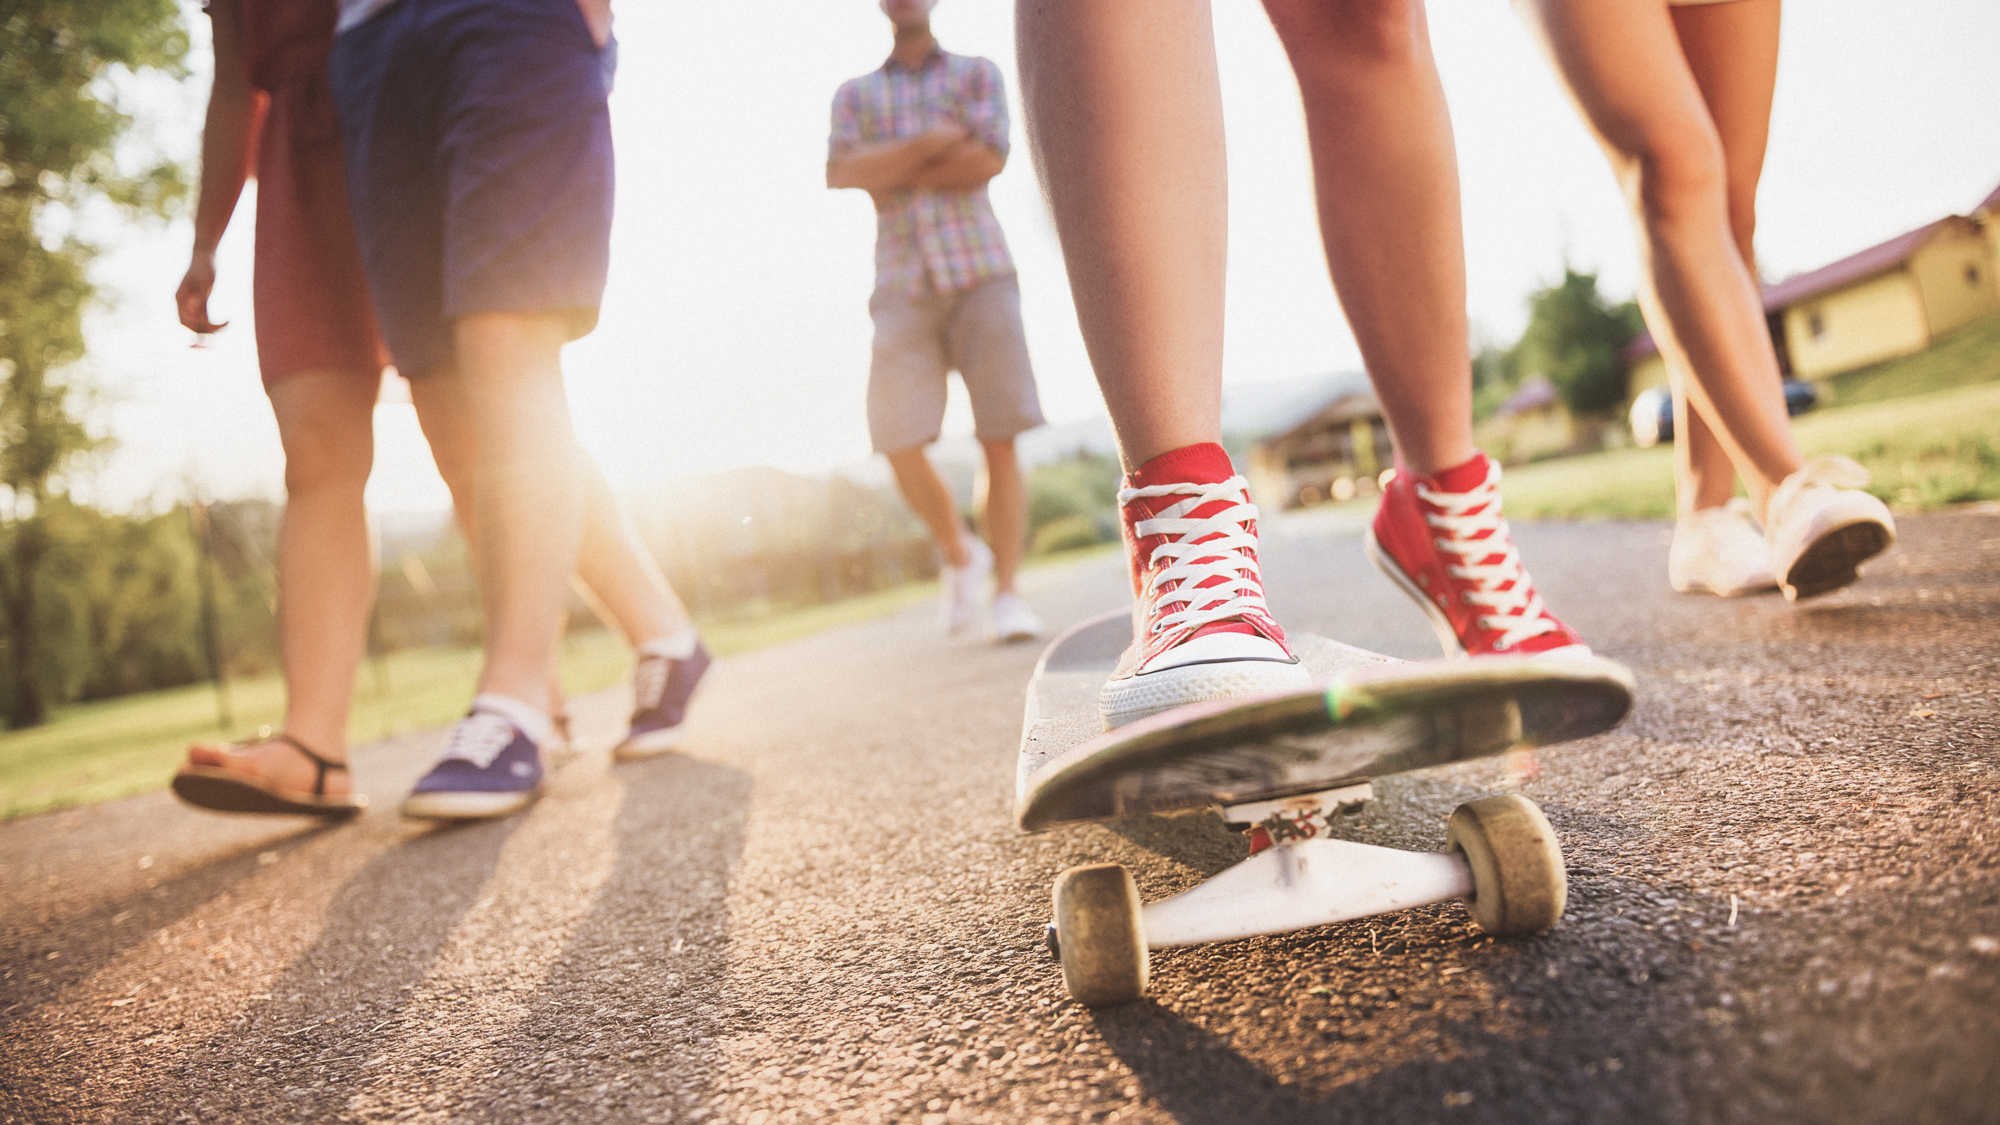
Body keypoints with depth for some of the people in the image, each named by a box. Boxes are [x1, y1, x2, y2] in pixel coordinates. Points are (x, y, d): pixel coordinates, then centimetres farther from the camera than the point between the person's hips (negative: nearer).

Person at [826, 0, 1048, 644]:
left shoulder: (977, 74, 13)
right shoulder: (854, 95, 18)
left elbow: (989, 160, -5)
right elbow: (840, 176, -1)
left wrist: (893, 175, -2)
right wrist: (933, 140, -7)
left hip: (980, 273, -1)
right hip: (904, 286, 1)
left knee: (1000, 440, -8)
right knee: (900, 445, -10)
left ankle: (1007, 594, -2)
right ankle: (960, 555, 15)